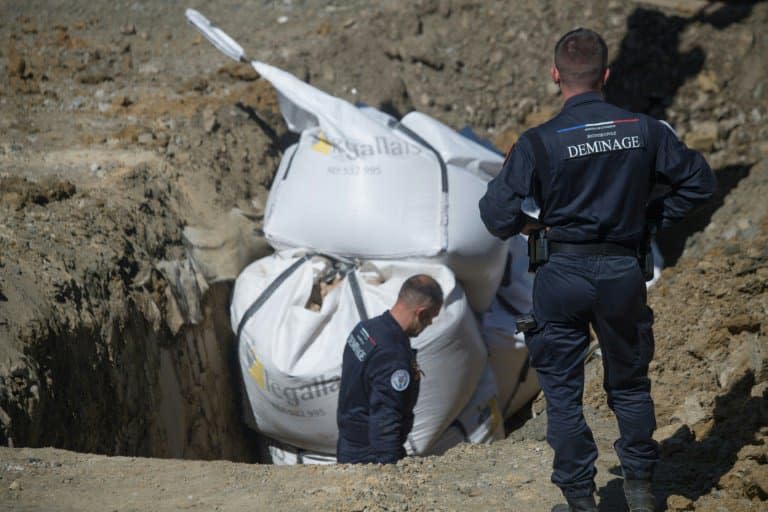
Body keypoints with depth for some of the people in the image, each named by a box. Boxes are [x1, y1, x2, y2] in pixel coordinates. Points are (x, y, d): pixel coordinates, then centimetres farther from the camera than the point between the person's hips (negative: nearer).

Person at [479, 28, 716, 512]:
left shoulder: (540, 142, -14)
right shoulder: (644, 130, -5)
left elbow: (498, 214, -15)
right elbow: (699, 180, 5)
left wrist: (529, 226, 5)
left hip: (564, 273, -3)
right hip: (623, 272, 3)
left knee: (563, 390, 10)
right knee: (630, 383, 20)